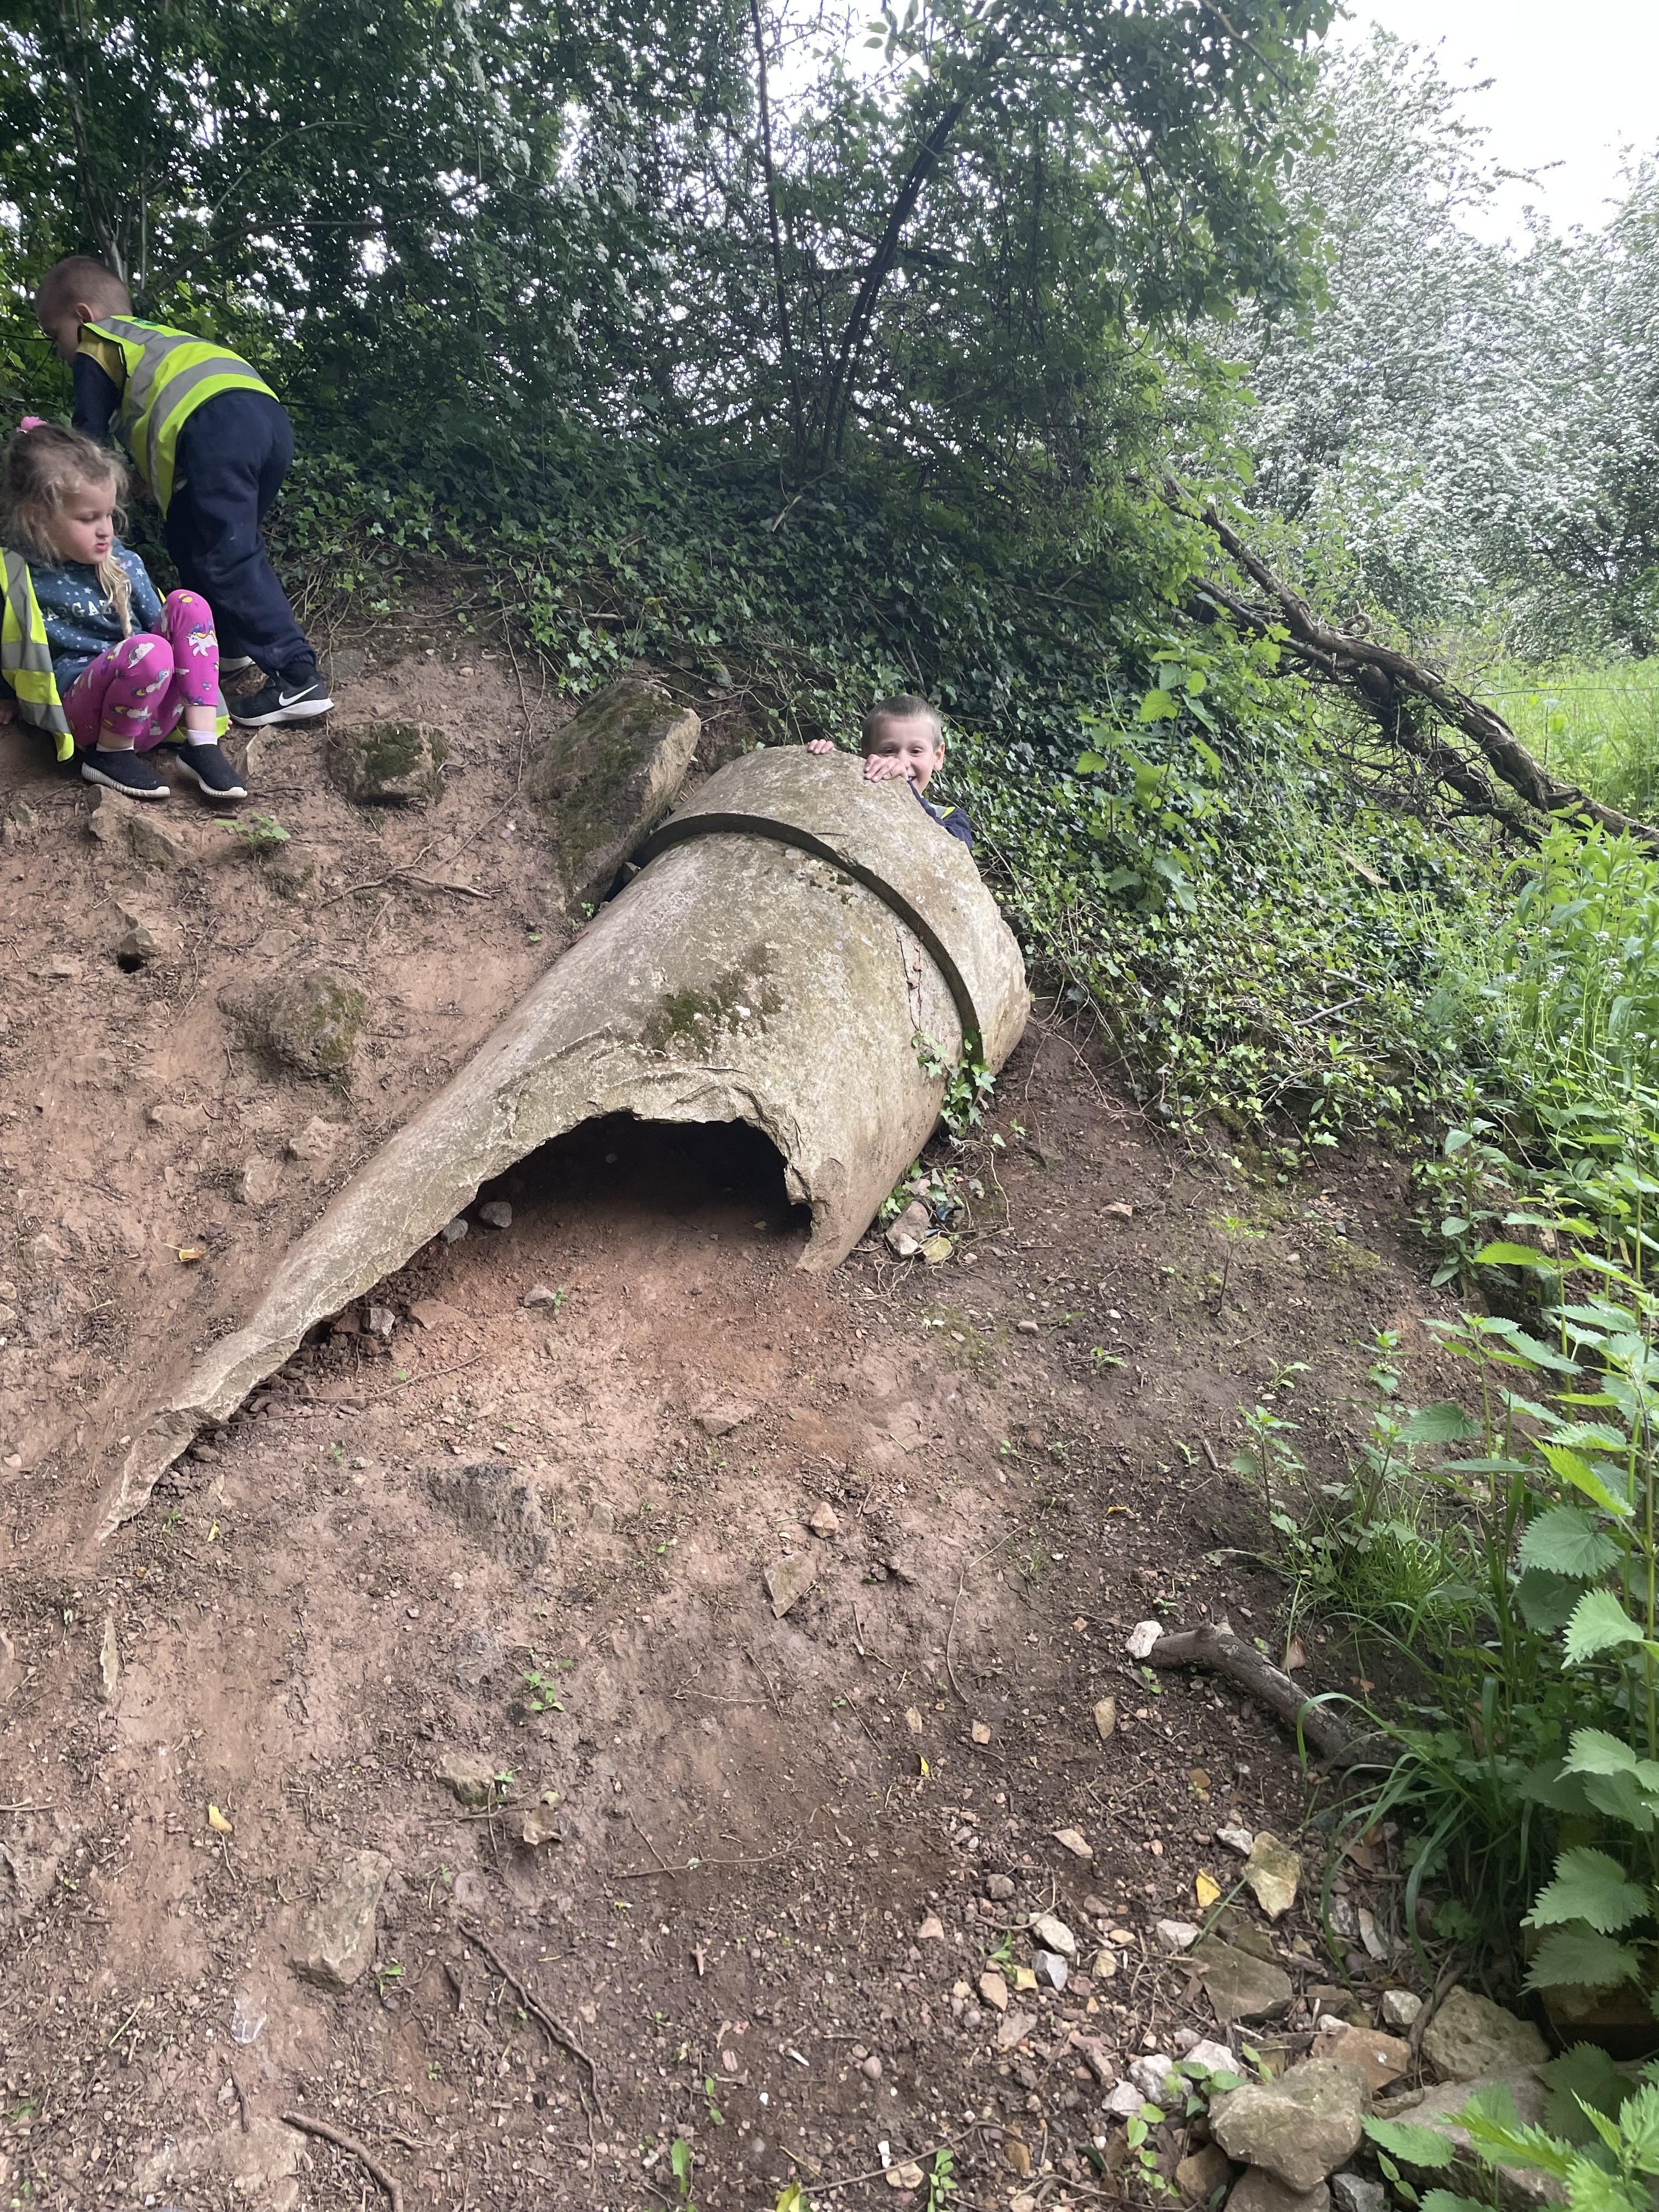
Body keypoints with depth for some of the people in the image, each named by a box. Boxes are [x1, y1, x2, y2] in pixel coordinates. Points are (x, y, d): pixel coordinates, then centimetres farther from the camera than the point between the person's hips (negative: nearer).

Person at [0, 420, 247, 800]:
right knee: (148, 650, -34)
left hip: (149, 704, 6)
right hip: (81, 711, -5)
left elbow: (158, 623, 13)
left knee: (187, 605, -11)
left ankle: (201, 743, -16)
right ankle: (110, 754, -11)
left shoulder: (122, 564, 6)